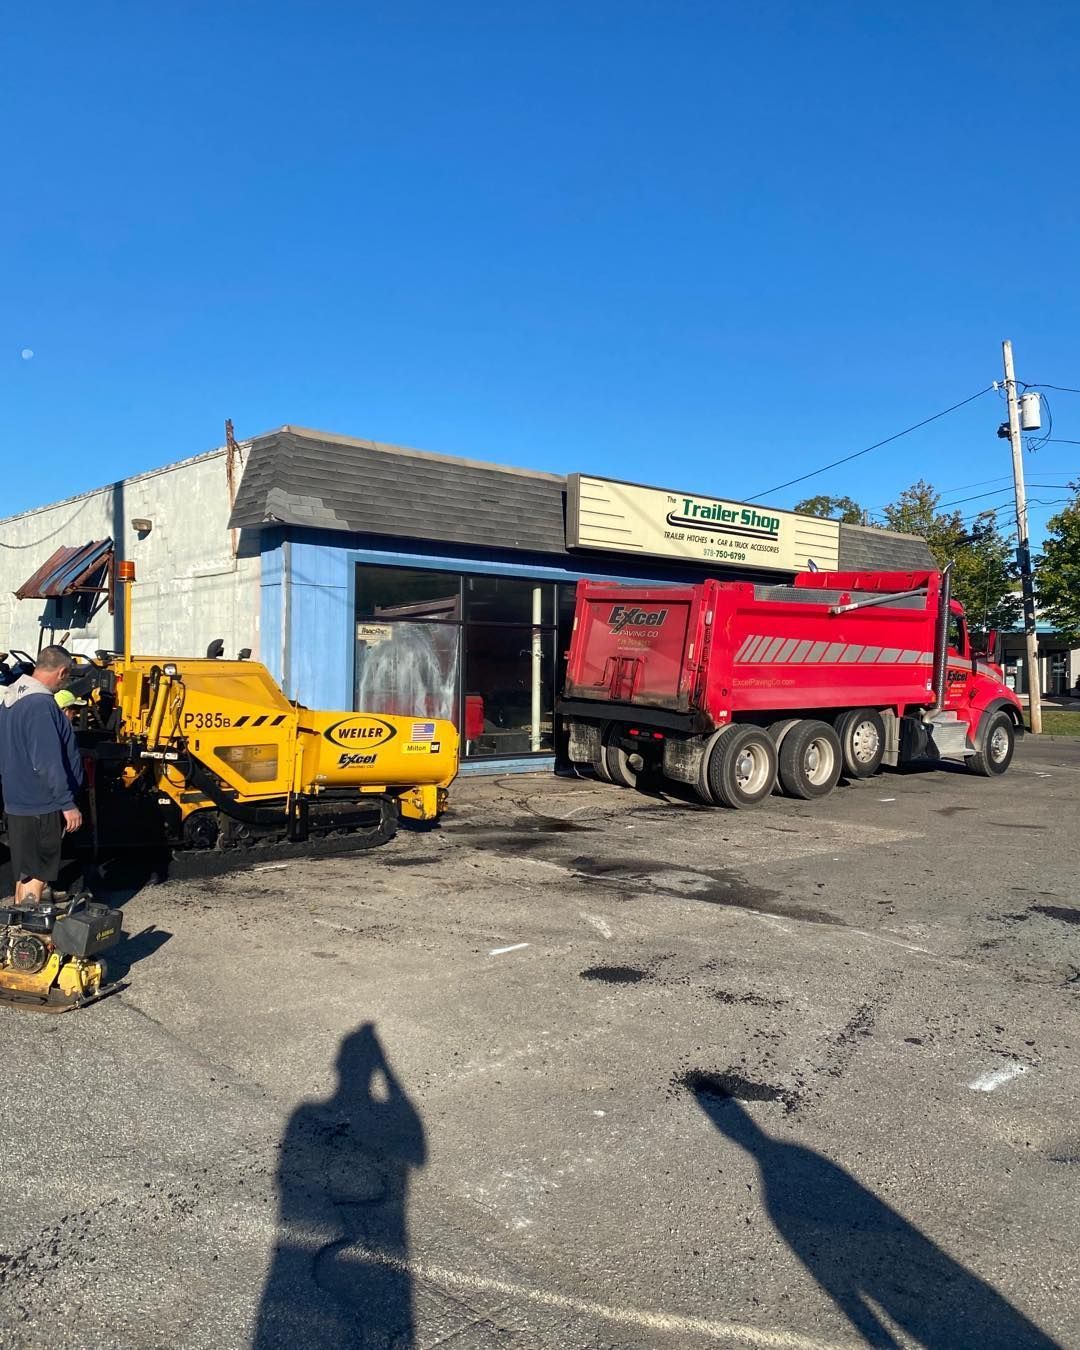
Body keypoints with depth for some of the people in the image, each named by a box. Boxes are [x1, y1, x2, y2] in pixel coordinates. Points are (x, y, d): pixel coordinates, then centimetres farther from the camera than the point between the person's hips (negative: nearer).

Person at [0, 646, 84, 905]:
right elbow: (48, 763, -25)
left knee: (24, 873, 19)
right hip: (41, 806, -9)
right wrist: (68, 804, -20)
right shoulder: (41, 705, -22)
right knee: (36, 877, -2)